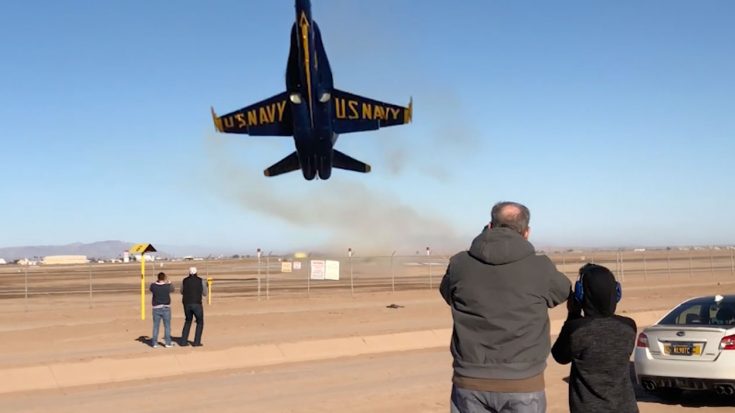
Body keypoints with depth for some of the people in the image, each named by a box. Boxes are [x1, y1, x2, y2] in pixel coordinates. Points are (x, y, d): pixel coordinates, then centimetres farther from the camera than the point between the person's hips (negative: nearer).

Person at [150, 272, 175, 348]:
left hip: (156, 308, 2)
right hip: (166, 308, -2)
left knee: (155, 326, 9)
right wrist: (169, 282, 28)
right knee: (167, 326, 7)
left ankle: (155, 343, 10)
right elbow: (172, 289, 13)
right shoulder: (167, 286, -9)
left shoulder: (153, 286, -7)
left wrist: (156, 282, 23)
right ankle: (167, 342, 8)